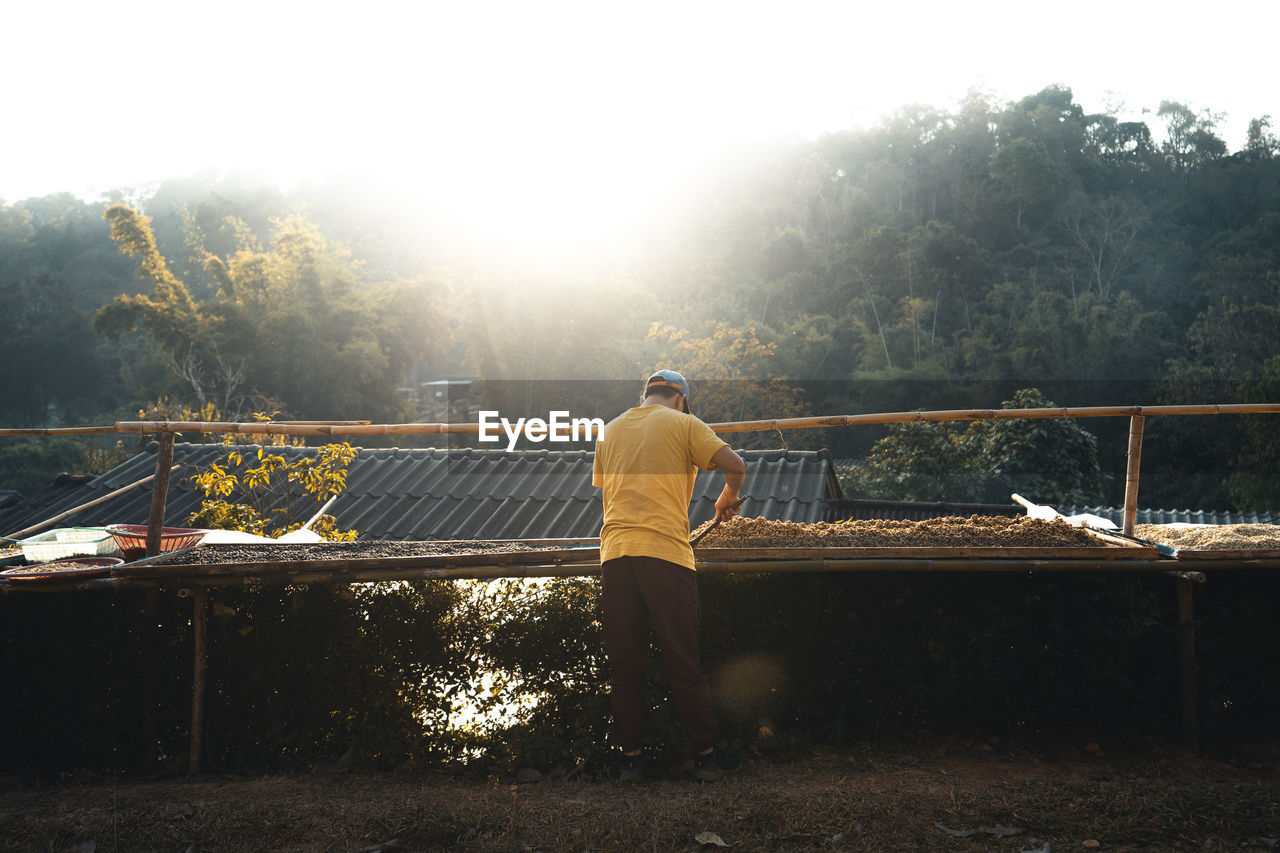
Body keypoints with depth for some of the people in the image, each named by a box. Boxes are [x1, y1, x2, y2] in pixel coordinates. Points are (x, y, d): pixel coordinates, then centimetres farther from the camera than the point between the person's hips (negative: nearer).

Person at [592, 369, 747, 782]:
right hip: (665, 550, -4)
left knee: (624, 663, 9)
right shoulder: (682, 423, 5)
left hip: (615, 552, 4)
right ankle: (706, 755, 12)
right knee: (684, 663, 3)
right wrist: (728, 498, 14)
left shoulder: (610, 429, 20)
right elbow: (734, 465, -4)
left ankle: (631, 757, 14)